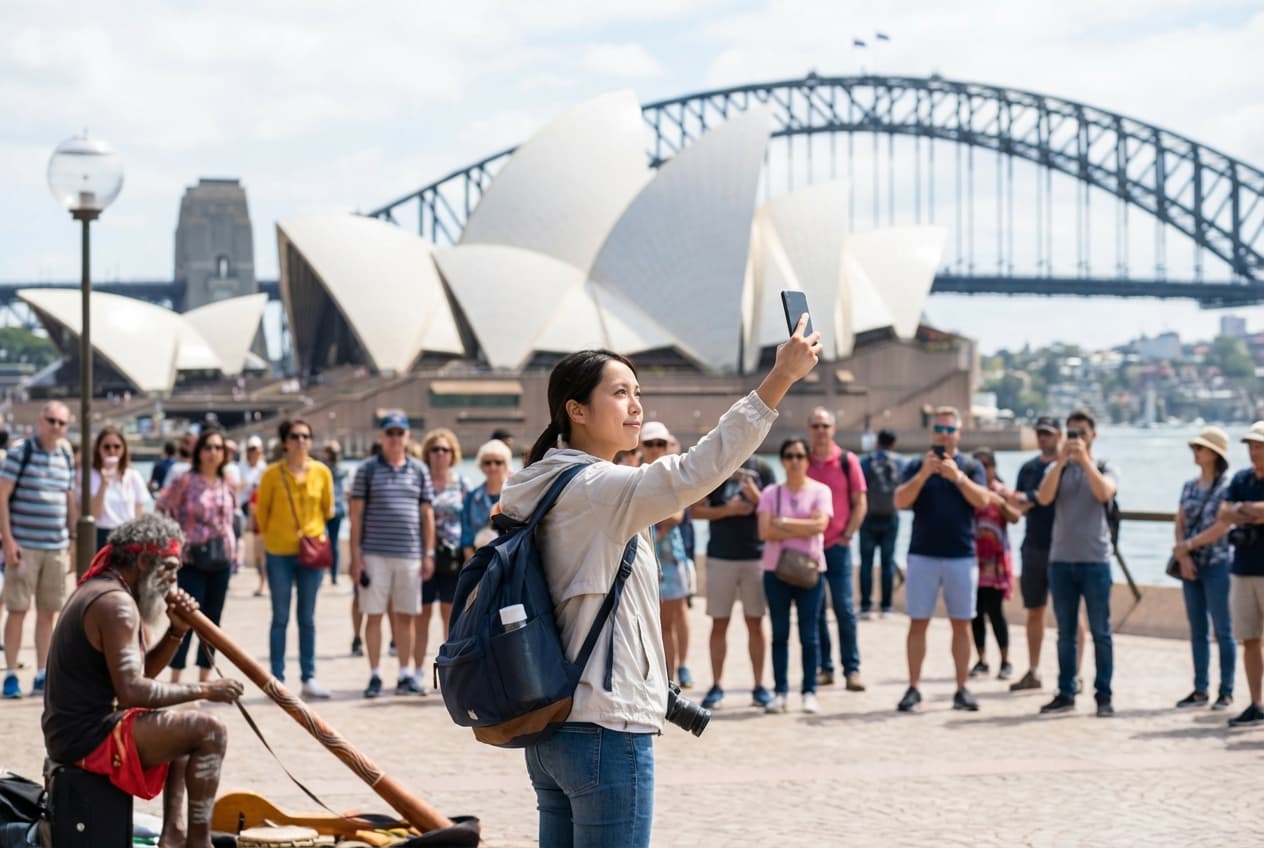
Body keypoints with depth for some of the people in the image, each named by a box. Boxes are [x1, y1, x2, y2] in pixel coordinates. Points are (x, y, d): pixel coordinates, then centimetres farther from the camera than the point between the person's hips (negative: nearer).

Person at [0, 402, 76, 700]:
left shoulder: (67, 457, 11)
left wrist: (72, 541, 15)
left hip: (57, 547, 5)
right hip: (24, 546, -5)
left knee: (48, 611, 7)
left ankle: (42, 676, 15)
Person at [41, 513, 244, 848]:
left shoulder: (95, 591, 15)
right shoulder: (117, 603, -18)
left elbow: (140, 671, 19)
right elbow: (132, 691, -26)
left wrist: (177, 631, 4)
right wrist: (203, 690, -17)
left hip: (73, 729, 11)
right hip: (90, 736, -11)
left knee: (185, 728, 29)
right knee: (210, 731, -15)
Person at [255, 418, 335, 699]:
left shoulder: (321, 472, 0)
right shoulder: (272, 474, -6)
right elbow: (261, 511, 5)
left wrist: (315, 532, 11)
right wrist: (270, 537, 8)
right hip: (279, 553, -2)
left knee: (307, 619, 8)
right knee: (281, 618, 3)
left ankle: (309, 678, 13)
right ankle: (277, 680, 7)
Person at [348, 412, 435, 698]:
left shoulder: (418, 470, 10)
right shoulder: (367, 469, 3)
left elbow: (427, 514, 11)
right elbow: (356, 513, 1)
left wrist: (429, 554, 5)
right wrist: (356, 556, -4)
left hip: (410, 554, 2)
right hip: (375, 554, -2)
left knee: (405, 616, 7)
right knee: (374, 615, 1)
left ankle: (406, 675, 14)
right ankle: (375, 675, 7)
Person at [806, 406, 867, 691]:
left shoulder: (847, 461, 1)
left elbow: (860, 503, 2)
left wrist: (847, 535, -6)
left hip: (837, 547, -2)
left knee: (844, 608, -4)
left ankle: (851, 669, 0)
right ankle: (824, 668, 11)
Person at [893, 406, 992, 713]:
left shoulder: (971, 467, 8)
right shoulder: (916, 466, 7)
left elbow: (982, 499, -8)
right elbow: (901, 501, -6)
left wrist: (957, 476, -22)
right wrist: (924, 473, -19)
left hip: (962, 556, 0)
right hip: (922, 555, 0)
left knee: (961, 624, 4)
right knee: (918, 622, 0)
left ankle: (962, 689, 8)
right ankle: (914, 688, 2)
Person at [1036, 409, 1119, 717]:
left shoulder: (1105, 468, 5)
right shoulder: (1056, 468, 10)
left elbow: (1104, 493, -17)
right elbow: (1044, 498, -8)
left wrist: (1084, 459, -18)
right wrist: (1061, 461, -15)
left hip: (1095, 560, -3)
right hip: (1061, 559, 3)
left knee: (1100, 631, -1)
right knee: (1065, 632, 7)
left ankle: (1104, 695, 3)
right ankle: (1065, 693, 12)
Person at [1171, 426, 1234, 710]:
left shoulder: (1227, 487, -7)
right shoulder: (1190, 486, 11)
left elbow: (1221, 527, -15)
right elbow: (1180, 524, 8)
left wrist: (1187, 546, -11)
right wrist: (1183, 557, -7)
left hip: (1217, 563, -6)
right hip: (1191, 564, 6)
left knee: (1222, 630, -2)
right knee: (1197, 630, 8)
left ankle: (1226, 691, 2)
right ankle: (1201, 690, 14)